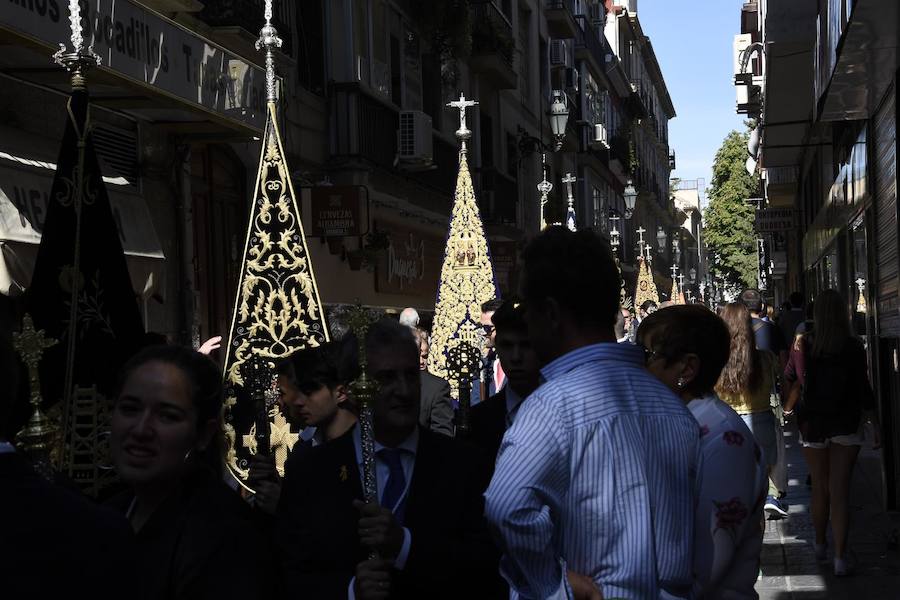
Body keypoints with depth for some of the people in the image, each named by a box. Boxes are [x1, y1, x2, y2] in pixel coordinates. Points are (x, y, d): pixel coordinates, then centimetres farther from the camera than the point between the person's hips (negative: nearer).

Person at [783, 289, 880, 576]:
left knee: (820, 488, 17)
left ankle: (820, 545, 32)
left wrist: (788, 408, 23)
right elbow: (863, 390, -8)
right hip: (846, 424, -2)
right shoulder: (854, 346, -8)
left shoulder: (803, 345, -5)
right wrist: (876, 425, 0)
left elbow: (789, 379, 5)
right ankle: (841, 557, -5)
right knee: (840, 490, -1)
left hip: (812, 424, 2)